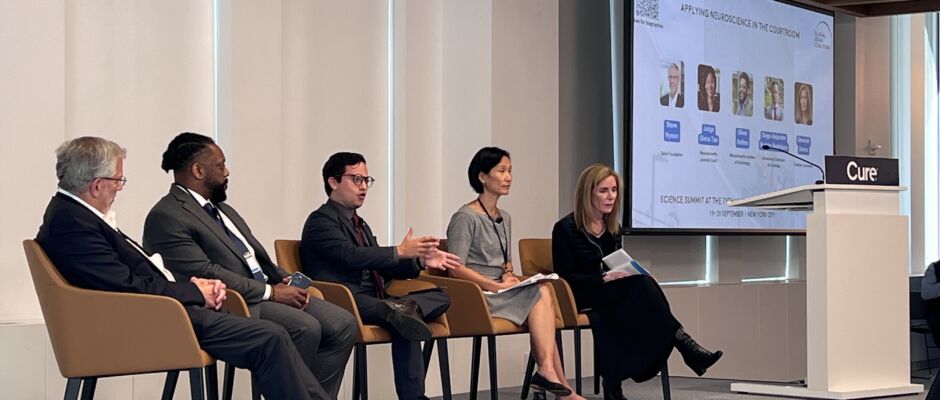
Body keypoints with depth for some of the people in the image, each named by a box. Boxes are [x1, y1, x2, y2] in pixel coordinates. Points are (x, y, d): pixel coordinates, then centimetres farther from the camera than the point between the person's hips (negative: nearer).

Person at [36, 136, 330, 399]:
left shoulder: (72, 211, 14)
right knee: (270, 339, -15)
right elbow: (130, 286, -21)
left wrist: (196, 285, 2)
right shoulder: (70, 222, -18)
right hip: (153, 323, -10)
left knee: (273, 335, 4)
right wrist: (194, 292, -9)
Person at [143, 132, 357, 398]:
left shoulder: (218, 206, 20)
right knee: (305, 327, -30)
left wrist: (284, 280, 3)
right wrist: (271, 292, -17)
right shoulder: (166, 217, -10)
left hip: (267, 290, 10)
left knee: (343, 323, -6)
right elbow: (205, 273, -18)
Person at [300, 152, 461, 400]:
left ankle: (407, 307, -39)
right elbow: (350, 256, -17)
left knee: (441, 297, -12)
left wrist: (420, 261, 9)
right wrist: (400, 251, -18)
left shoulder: (360, 225, 30)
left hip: (374, 301, 9)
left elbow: (382, 266, 27)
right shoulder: (321, 220, 0)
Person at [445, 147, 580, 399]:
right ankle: (555, 379, -27)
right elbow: (456, 269, -13)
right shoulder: (465, 217, -7)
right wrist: (495, 285, -18)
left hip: (499, 291, 7)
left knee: (542, 292, -22)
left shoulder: (504, 218, 18)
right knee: (541, 293, -22)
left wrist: (509, 276, 2)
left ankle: (547, 372, -27)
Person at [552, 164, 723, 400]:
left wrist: (624, 272, -4)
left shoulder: (613, 228, 16)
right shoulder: (566, 229, -5)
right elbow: (565, 278, -10)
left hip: (610, 295, 6)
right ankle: (685, 347, -38)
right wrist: (604, 278, -22)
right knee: (642, 283, -31)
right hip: (581, 298, -6)